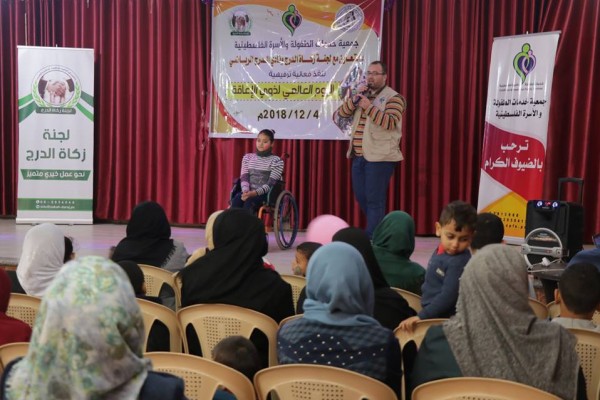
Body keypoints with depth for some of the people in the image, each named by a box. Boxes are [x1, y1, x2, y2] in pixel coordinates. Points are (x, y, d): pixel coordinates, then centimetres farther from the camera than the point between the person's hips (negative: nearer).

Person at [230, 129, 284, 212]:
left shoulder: (276, 161, 2)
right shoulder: (247, 157, 15)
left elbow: (270, 184, -8)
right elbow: (244, 178, 5)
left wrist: (255, 192, -23)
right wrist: (246, 191, -17)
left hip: (266, 194, -3)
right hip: (249, 192, 3)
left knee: (249, 202, -35)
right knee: (236, 199, -30)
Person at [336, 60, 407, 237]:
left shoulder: (393, 98, -5)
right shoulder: (363, 95, 16)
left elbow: (390, 123, -21)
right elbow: (342, 113, 7)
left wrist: (369, 107, -25)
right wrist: (355, 99, -9)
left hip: (379, 157, -7)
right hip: (359, 156, 8)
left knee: (374, 200, -7)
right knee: (361, 197, 14)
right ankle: (379, 231, 30)